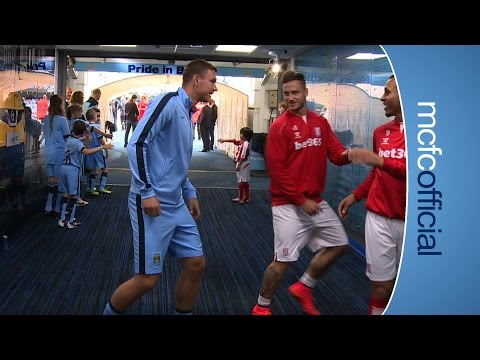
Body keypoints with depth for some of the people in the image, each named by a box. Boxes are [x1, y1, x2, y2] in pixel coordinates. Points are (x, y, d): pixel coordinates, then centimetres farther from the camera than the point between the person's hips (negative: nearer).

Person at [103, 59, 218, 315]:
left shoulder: (186, 112, 16)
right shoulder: (168, 102, -11)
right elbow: (137, 144, -18)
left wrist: (189, 193, 20)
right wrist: (147, 192, -20)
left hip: (176, 205, 9)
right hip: (153, 204, -9)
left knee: (195, 263, 9)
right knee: (147, 279, -3)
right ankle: (108, 312, 22)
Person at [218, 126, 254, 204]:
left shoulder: (245, 144, -21)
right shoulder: (242, 142, 7)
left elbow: (243, 157, -23)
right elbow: (234, 140, 19)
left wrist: (238, 165, -21)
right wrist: (224, 140, 21)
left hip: (243, 164, -10)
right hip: (244, 164, 10)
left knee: (241, 182, -3)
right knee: (245, 181, 14)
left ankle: (241, 198, 3)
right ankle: (247, 197, 22)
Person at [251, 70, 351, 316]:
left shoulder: (321, 123, 8)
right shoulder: (280, 126, -10)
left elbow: (336, 154, 6)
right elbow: (276, 169, -15)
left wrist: (346, 155, -19)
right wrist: (301, 200, -17)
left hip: (315, 201, 7)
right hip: (288, 204, -7)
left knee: (339, 244, 12)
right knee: (283, 260, -4)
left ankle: (303, 287, 28)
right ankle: (261, 308, 18)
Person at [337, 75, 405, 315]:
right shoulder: (380, 132, 9)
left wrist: (381, 160, -27)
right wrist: (355, 196, 15)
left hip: (410, 222, -3)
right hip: (379, 218, 4)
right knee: (381, 286, 5)